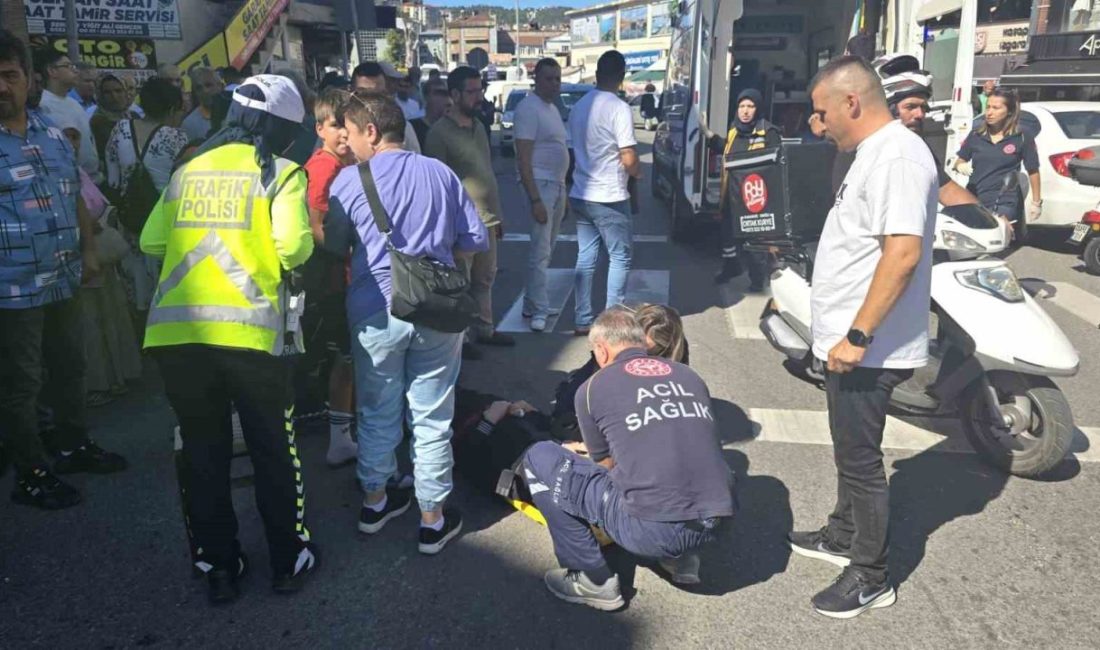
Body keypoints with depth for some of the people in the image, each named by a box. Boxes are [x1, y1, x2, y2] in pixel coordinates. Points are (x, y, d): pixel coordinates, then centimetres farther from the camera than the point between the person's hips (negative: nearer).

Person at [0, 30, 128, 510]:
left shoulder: (53, 134, 9)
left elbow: (76, 198, 17)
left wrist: (88, 251, 13)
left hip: (63, 280, 6)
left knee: (70, 367, 19)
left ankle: (74, 445, 38)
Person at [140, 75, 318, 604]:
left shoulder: (187, 171, 14)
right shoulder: (280, 172, 1)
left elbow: (151, 244, 10)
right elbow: (294, 247, -13)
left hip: (176, 333, 4)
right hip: (249, 331, -4)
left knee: (203, 454, 16)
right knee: (274, 451, 13)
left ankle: (218, 566, 27)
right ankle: (288, 560, 25)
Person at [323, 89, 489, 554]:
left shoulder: (349, 180, -4)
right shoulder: (441, 174, 2)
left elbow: (334, 248, 7)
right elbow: (476, 240, 5)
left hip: (376, 310, -1)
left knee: (377, 412, 18)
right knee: (432, 418, 10)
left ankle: (375, 502, 36)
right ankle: (433, 520, 21)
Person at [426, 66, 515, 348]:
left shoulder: (478, 127, 13)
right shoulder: (440, 132, -12)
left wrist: (496, 215, 18)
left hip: (486, 219, 8)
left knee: (485, 279, 17)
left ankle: (484, 329, 30)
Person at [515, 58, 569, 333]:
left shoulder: (552, 107, 16)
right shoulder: (528, 108, -13)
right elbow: (523, 158, -19)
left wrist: (563, 190, 18)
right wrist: (535, 199, -24)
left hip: (558, 184, 9)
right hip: (541, 184, -9)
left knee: (546, 249, 13)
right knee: (540, 251, -7)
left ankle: (532, 303, 22)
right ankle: (539, 310, 0)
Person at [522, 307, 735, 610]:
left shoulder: (593, 389, 2)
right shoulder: (689, 375, 14)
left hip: (652, 532, -6)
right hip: (715, 527, 6)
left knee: (540, 459, 9)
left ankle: (594, 581, 11)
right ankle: (681, 557, 24)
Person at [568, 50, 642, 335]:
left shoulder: (578, 107, 7)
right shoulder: (619, 108, -14)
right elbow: (629, 159, -16)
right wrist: (638, 173, 4)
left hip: (580, 195, 7)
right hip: (610, 198, -6)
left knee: (586, 258, 12)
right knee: (620, 258, 6)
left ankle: (582, 320, 14)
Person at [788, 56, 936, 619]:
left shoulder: (897, 156, -19)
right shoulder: (874, 153, 13)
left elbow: (904, 252, -28)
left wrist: (858, 336, -27)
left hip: (867, 349, -10)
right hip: (847, 341, 10)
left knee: (860, 458, 2)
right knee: (850, 450, 22)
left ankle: (870, 577, 18)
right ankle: (843, 538, 40)